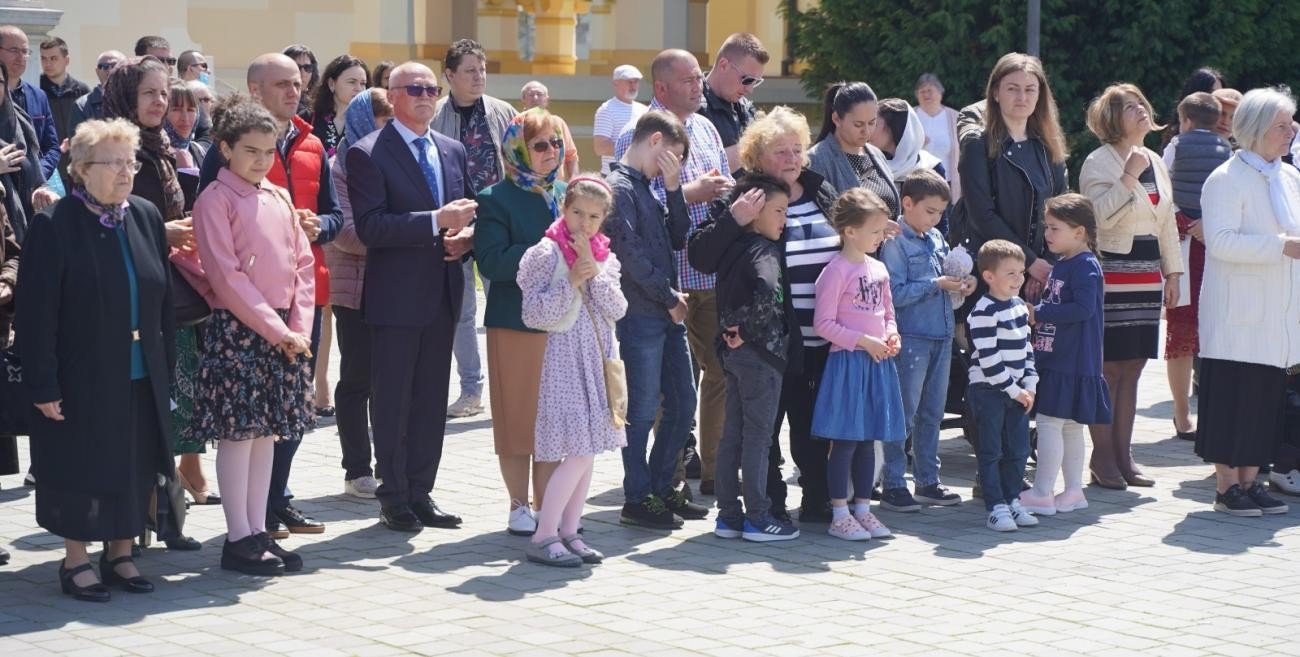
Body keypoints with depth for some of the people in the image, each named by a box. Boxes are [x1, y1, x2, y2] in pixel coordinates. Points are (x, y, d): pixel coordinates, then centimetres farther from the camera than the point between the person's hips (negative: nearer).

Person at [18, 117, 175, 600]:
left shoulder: (147, 217, 6)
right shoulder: (55, 225, -12)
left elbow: (163, 298, 12)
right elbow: (36, 311, -13)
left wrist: (167, 363, 10)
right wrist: (42, 383, -15)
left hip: (141, 378, 5)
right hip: (81, 378, -5)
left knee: (135, 467, 10)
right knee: (81, 470, 4)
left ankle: (120, 554, 24)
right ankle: (76, 561, 17)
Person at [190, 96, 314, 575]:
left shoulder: (279, 198, 12)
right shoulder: (215, 199, -7)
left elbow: (303, 264, 12)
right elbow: (227, 276, -13)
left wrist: (298, 324, -2)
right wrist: (274, 329, -14)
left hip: (284, 330, 6)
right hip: (236, 327, -6)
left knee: (268, 430, 9)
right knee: (238, 432, -4)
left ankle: (259, 531, 15)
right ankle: (238, 538, 1)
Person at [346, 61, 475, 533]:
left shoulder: (452, 151, 13)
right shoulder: (368, 154, -8)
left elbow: (467, 212, 20)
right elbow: (370, 227, -19)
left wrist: (466, 236, -4)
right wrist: (436, 222, -25)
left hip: (442, 294, 6)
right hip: (396, 296, -6)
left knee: (431, 401, 11)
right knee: (392, 403, 2)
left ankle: (421, 494, 20)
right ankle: (394, 499, 10)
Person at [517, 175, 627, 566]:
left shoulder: (604, 256, 11)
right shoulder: (546, 253, -7)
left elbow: (617, 309, 0)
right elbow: (533, 314, -12)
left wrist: (594, 272, -11)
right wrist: (571, 281, -19)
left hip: (598, 359, 7)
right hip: (565, 359, -7)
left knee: (588, 450, 7)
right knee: (578, 452, -12)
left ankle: (569, 532, 14)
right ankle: (543, 537, -7)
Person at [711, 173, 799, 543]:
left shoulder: (733, 249, 11)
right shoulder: (763, 250, -15)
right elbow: (767, 291, -32)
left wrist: (733, 331, 11)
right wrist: (750, 331, -22)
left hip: (733, 352, 8)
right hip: (761, 353, -8)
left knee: (733, 434, 11)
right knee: (758, 436, -2)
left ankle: (728, 516, 16)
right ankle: (757, 518, 3)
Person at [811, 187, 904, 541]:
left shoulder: (878, 268, 12)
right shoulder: (835, 271, -12)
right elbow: (823, 323, -14)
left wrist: (891, 334, 2)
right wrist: (863, 341, -16)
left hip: (878, 363, 7)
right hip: (848, 362, -7)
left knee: (869, 439, 12)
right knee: (845, 440, -4)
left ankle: (862, 508, 21)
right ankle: (839, 515, 2)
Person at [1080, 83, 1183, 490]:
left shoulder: (1156, 162, 16)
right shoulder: (1099, 162, -6)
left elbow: (1167, 220, 19)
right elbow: (1100, 216, -19)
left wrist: (1172, 272, 16)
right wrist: (1130, 177, -21)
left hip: (1147, 273, 7)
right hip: (1112, 272, -7)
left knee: (1132, 367, 8)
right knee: (1108, 369, -5)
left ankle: (1123, 455, 14)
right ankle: (1103, 458, 1)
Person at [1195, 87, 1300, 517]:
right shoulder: (1226, 179, -10)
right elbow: (1221, 241, -20)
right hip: (1237, 315, -7)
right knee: (1232, 397, -4)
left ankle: (1250, 480, 16)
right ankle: (1227, 486, 3)